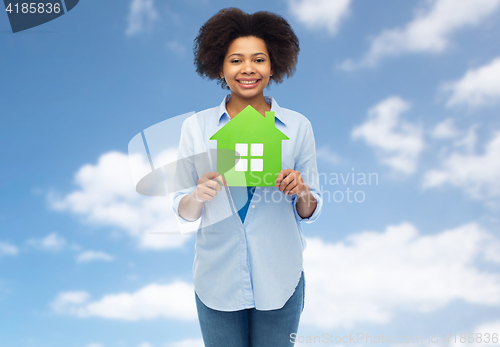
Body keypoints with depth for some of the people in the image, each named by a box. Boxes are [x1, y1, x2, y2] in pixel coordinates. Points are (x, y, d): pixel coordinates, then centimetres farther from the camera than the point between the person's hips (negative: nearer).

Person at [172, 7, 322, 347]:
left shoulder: (298, 126, -2)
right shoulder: (196, 127, -2)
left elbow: (310, 212, 3)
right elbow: (184, 211, 2)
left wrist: (302, 193, -18)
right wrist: (198, 195, -19)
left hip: (278, 281, 0)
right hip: (218, 279, 0)